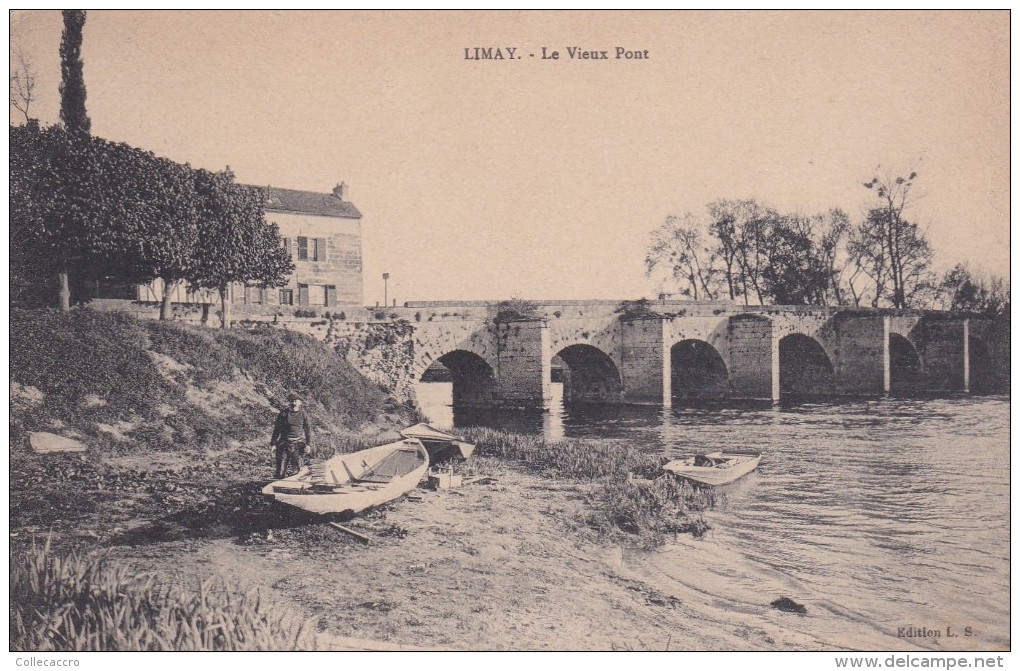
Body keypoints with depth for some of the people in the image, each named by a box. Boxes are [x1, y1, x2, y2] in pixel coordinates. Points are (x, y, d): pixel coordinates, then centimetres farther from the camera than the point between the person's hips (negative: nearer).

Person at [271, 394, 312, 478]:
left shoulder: (303, 414, 5)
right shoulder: (283, 413, 3)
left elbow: (308, 429, 9)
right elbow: (277, 429, 6)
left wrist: (308, 444, 3)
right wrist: (273, 443, 3)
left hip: (298, 444, 0)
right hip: (284, 443, 0)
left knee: (299, 468, -2)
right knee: (281, 468, -3)